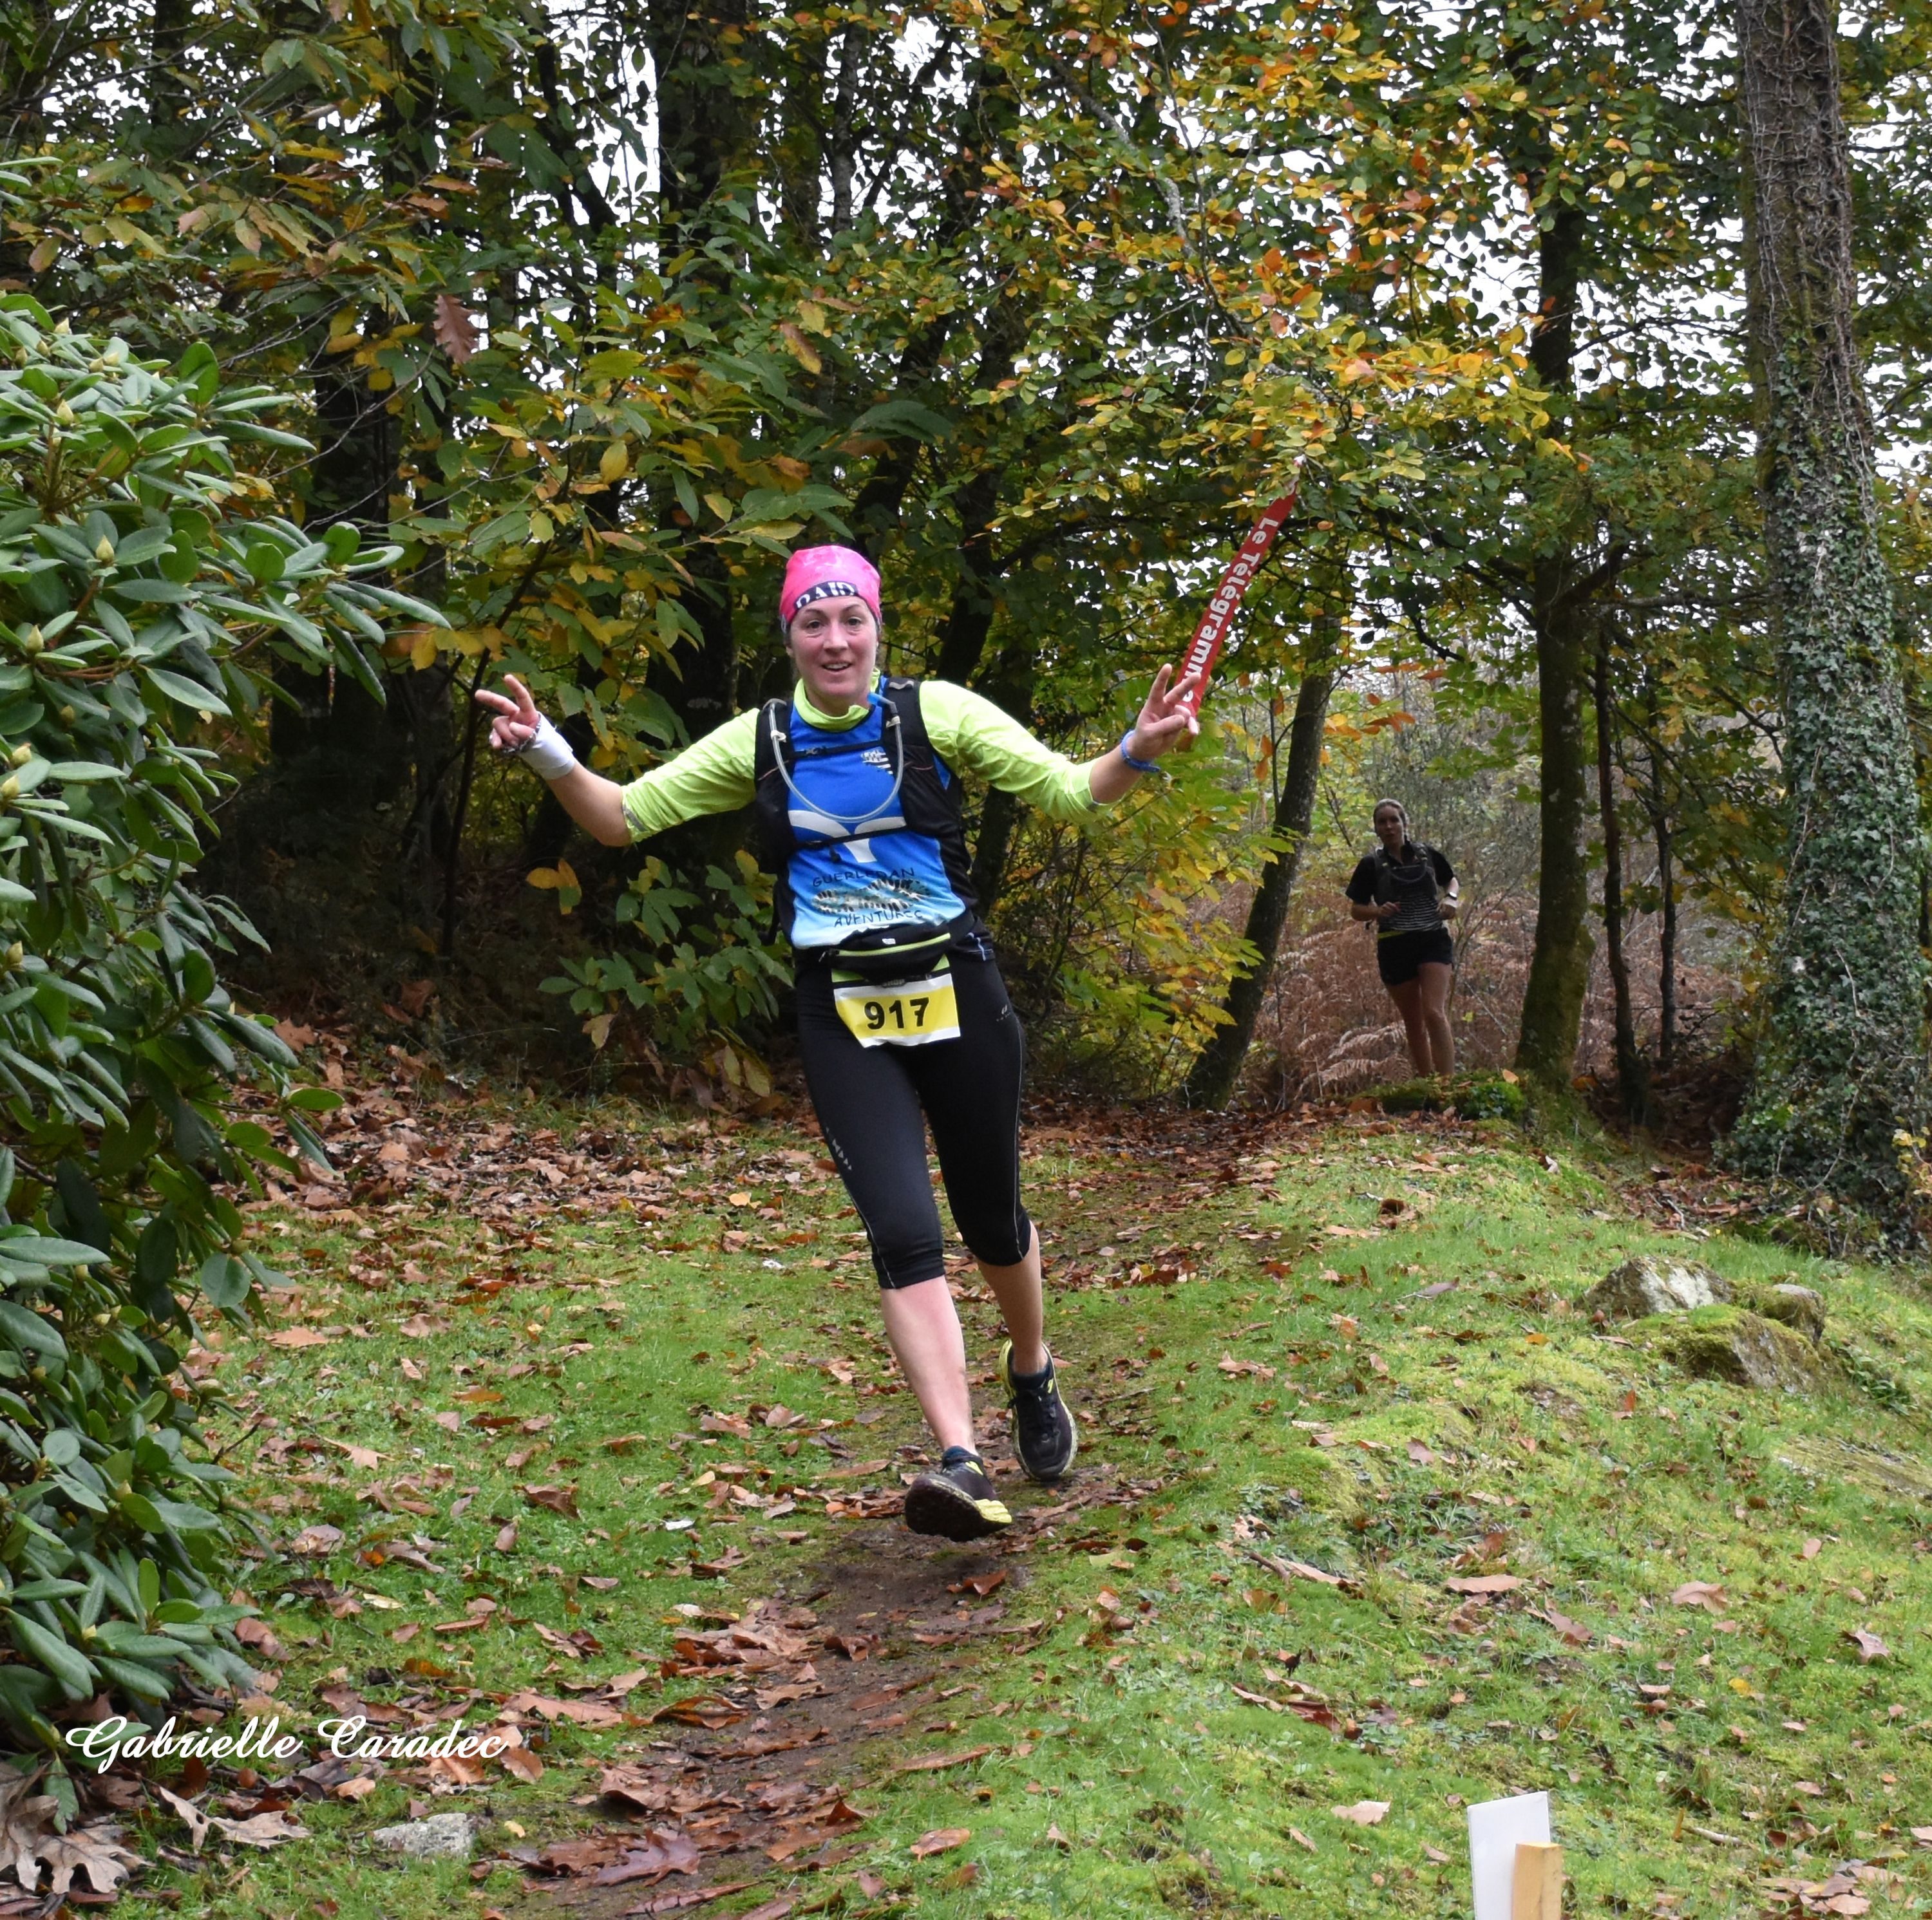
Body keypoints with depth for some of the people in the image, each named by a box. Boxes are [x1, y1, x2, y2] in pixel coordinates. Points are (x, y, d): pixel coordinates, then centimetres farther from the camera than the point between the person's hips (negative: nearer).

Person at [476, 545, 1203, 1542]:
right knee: (903, 1233, -14)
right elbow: (623, 817, 7)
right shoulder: (759, 741, 4)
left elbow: (1068, 792, -2)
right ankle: (962, 1462, -17)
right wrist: (548, 756, -11)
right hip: (843, 1017, 0)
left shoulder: (937, 712, -1)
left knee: (992, 1219, 13)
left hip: (957, 992, 0)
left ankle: (1032, 1378, 43)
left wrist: (1137, 750, -22)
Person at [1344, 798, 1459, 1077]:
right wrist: (1378, 911, -15)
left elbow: (1452, 881, 23)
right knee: (1414, 1025, 8)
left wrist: (1450, 898, 0)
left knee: (1435, 1014, -19)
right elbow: (1355, 910, 6)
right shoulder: (1371, 865, 2)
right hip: (1395, 947, 1)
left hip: (1434, 941, -1)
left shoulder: (1427, 854, 6)